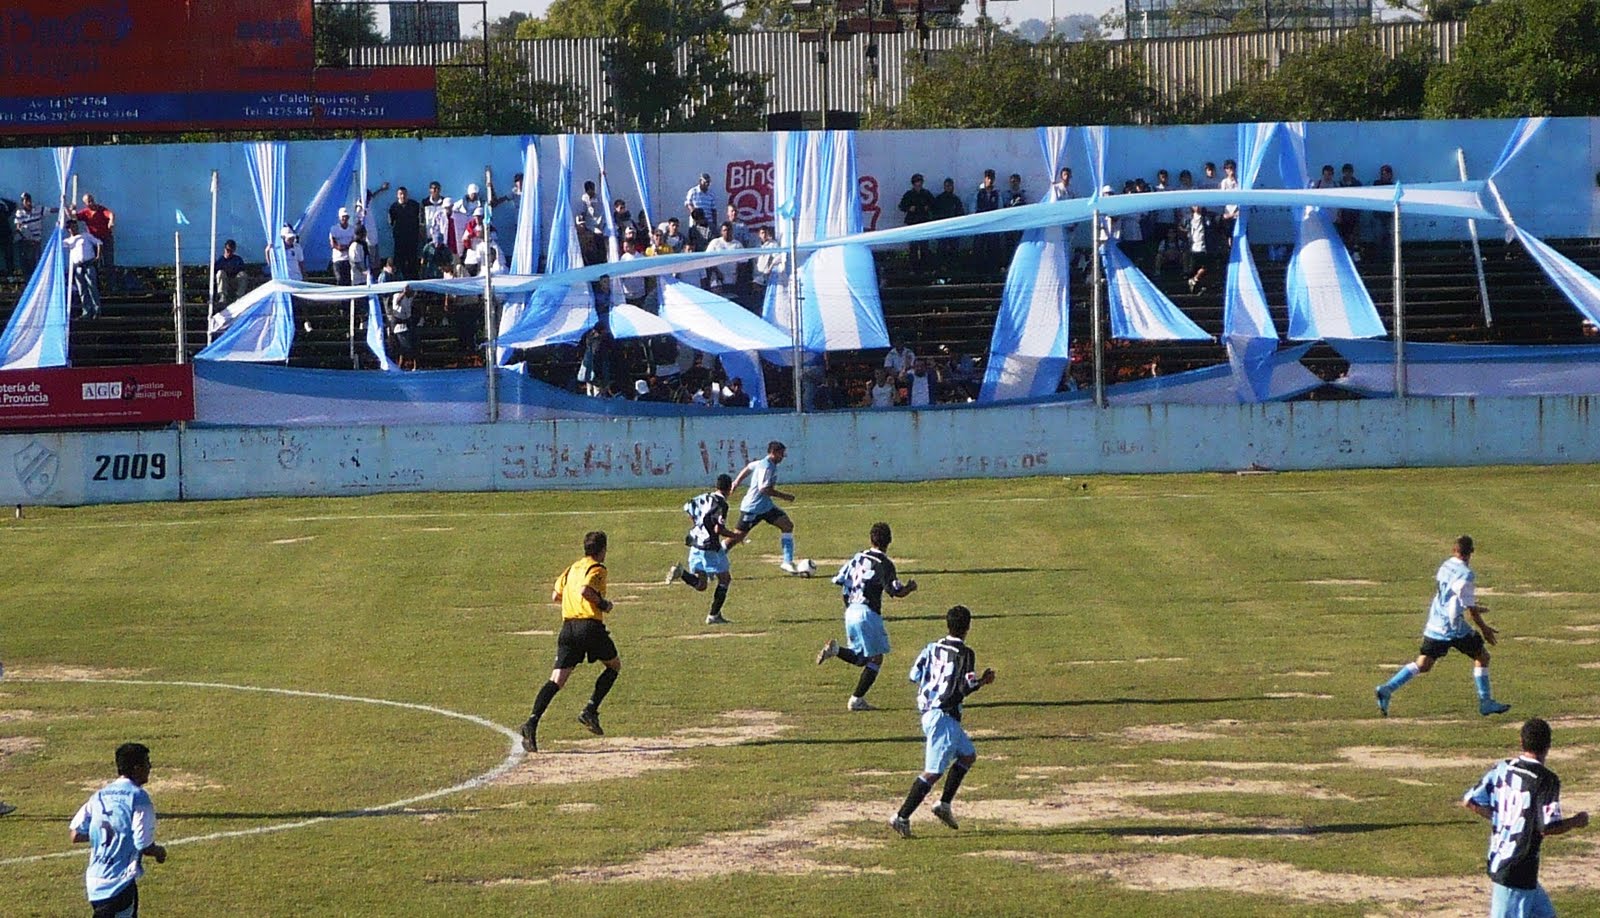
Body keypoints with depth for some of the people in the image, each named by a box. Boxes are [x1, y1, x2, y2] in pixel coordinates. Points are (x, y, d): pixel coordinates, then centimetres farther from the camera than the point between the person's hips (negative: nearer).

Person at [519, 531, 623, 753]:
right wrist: (603, 603, -5)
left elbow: (555, 596, 22)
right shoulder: (597, 569, -2)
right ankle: (590, 711, 5)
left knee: (557, 680, -3)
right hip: (590, 625, -6)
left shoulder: (573, 568, 20)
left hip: (568, 626, 6)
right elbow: (585, 590, -19)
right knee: (614, 665, 19)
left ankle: (532, 721, -22)